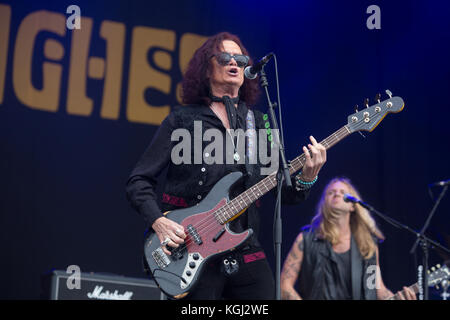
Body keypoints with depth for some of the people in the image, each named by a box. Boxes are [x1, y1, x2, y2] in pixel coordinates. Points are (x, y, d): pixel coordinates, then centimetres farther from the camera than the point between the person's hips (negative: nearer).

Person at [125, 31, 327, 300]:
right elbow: (139, 182, 0)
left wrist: (306, 178, -11)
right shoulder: (182, 120, 1)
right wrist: (158, 222, -16)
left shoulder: (259, 124, 12)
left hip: (246, 252, 4)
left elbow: (284, 192, 9)